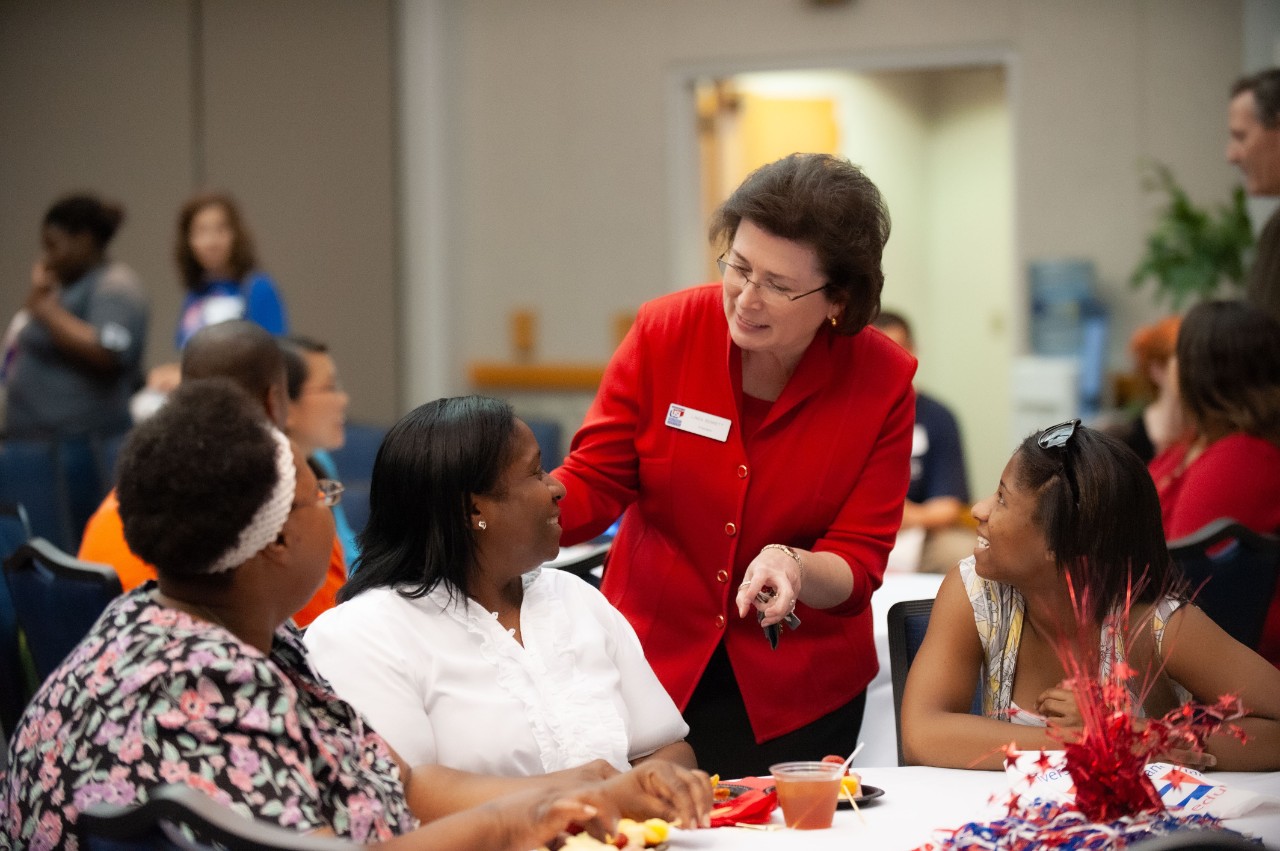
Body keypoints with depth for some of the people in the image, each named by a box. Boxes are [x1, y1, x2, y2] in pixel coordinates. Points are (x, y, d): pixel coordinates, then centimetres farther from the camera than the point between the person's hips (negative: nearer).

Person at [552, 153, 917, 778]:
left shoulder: (883, 382, -11)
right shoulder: (664, 333, -10)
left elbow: (858, 567, -10)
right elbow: (592, 482, -4)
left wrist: (793, 568, -32)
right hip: (653, 666, 0)